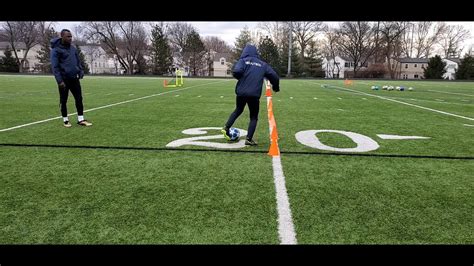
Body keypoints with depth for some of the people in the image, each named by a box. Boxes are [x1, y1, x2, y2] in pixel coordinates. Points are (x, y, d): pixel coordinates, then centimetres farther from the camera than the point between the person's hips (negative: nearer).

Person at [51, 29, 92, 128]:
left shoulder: (73, 48, 11)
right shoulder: (56, 50, -8)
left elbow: (78, 61, 19)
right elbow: (55, 66, -13)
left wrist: (81, 71, 3)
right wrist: (59, 80, -19)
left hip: (74, 78, 5)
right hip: (64, 79, -5)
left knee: (79, 99, 3)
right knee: (63, 101, 5)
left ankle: (81, 120, 9)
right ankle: (65, 120, 17)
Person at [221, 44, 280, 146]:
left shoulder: (243, 60, 4)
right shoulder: (263, 64, 11)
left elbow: (236, 71, -15)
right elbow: (274, 76, 9)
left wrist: (241, 78, 7)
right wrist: (276, 86, 28)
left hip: (241, 92, 1)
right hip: (254, 94, -1)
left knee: (238, 110, 26)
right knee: (254, 117, 12)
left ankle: (226, 128, 19)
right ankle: (249, 139, 4)